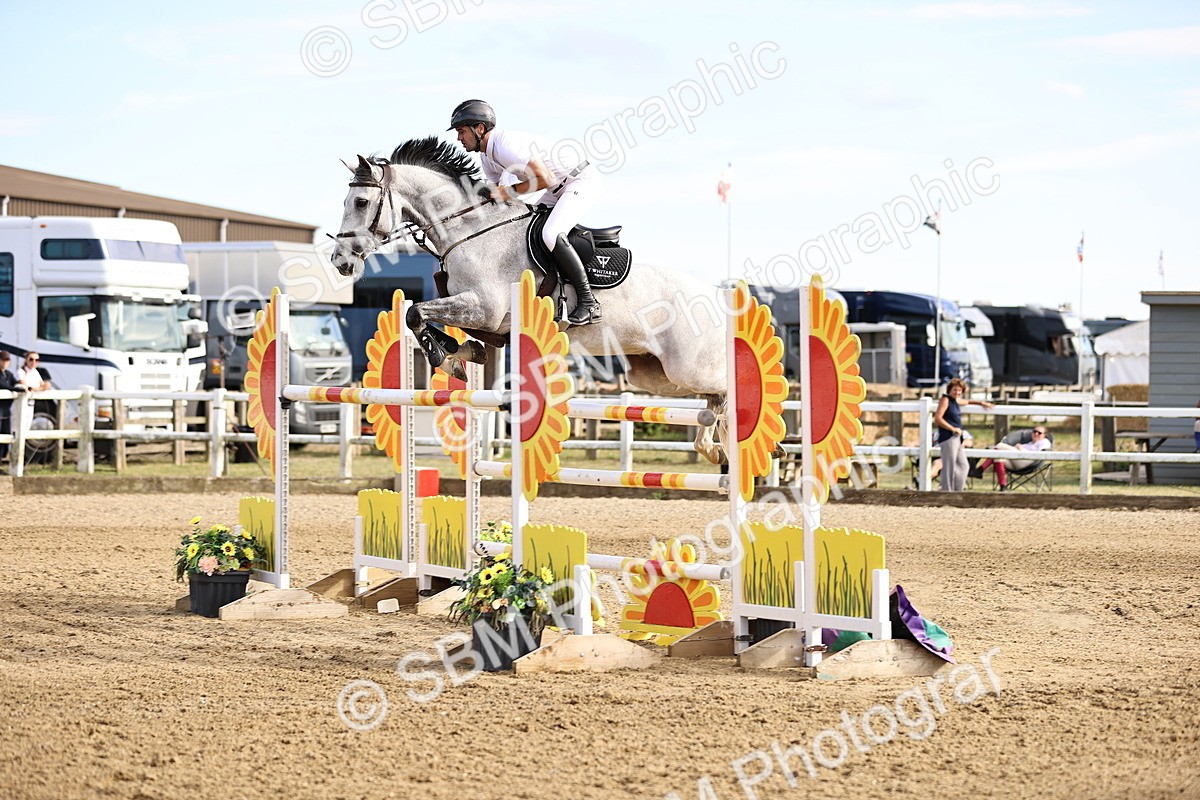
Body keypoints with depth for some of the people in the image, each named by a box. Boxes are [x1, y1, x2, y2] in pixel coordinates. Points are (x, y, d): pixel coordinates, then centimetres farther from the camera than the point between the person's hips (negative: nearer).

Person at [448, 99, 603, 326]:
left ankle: (588, 302, -21)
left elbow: (545, 179, -30)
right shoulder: (486, 155, 7)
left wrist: (510, 191, -22)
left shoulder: (506, 144, -26)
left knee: (550, 235, -27)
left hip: (582, 180, -11)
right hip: (558, 188, 11)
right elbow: (496, 193, 17)